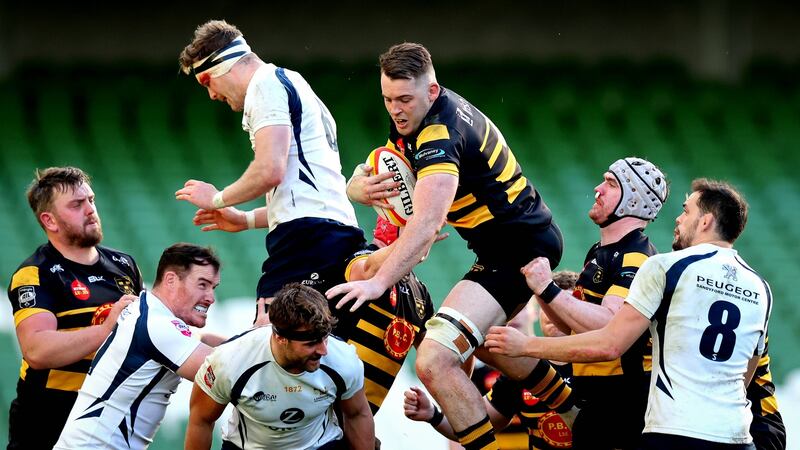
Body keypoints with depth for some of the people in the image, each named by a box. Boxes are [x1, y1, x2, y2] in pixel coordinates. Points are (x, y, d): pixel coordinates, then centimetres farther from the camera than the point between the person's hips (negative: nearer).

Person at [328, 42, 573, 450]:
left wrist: (378, 282, -49)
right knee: (483, 338, 36)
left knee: (434, 361, -24)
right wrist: (360, 188, -8)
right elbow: (359, 182, 15)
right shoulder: (411, 120, 4)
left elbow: (427, 224, -40)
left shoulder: (440, 132, -27)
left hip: (518, 251, -11)